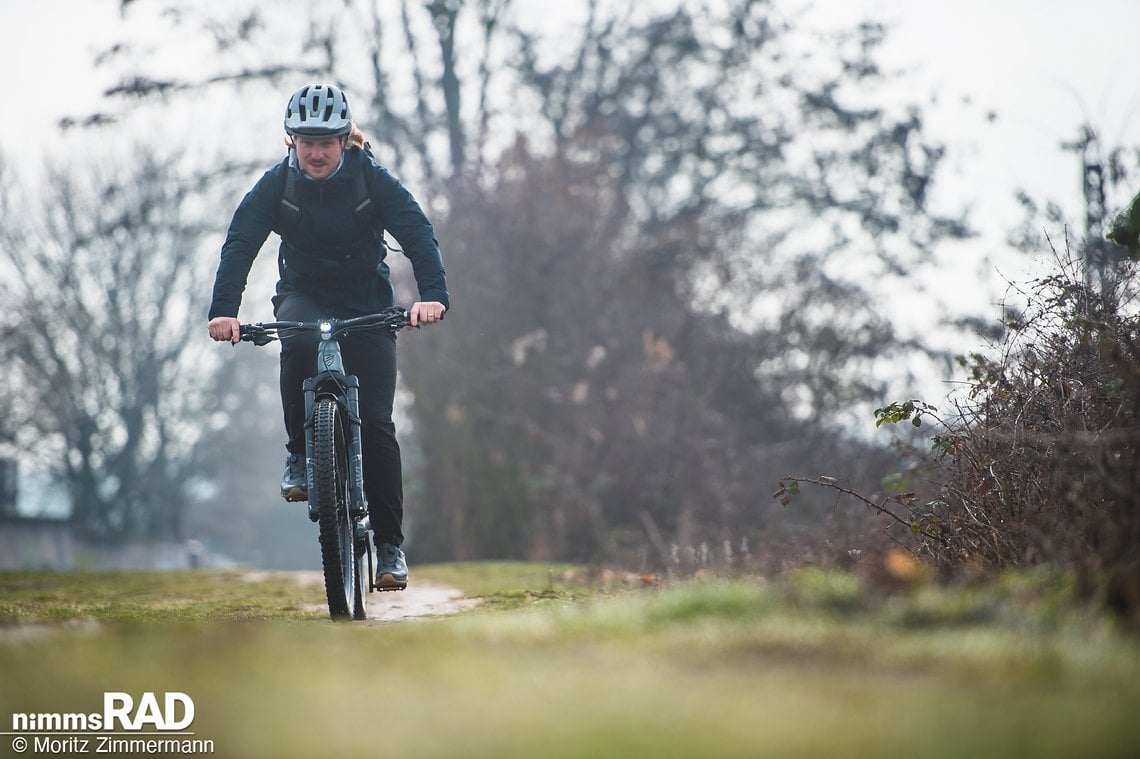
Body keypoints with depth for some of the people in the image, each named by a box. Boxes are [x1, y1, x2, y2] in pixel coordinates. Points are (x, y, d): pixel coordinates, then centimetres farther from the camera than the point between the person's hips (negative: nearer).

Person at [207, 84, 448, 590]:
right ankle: (299, 454, -17)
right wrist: (223, 311, -34)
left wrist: (433, 295, -41)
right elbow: (239, 244, -19)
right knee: (299, 343, -37)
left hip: (367, 305, -1)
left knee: (375, 422, -10)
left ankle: (390, 542, 0)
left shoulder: (372, 180, -15)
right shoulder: (276, 185, -11)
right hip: (304, 297, 1)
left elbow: (419, 235, -23)